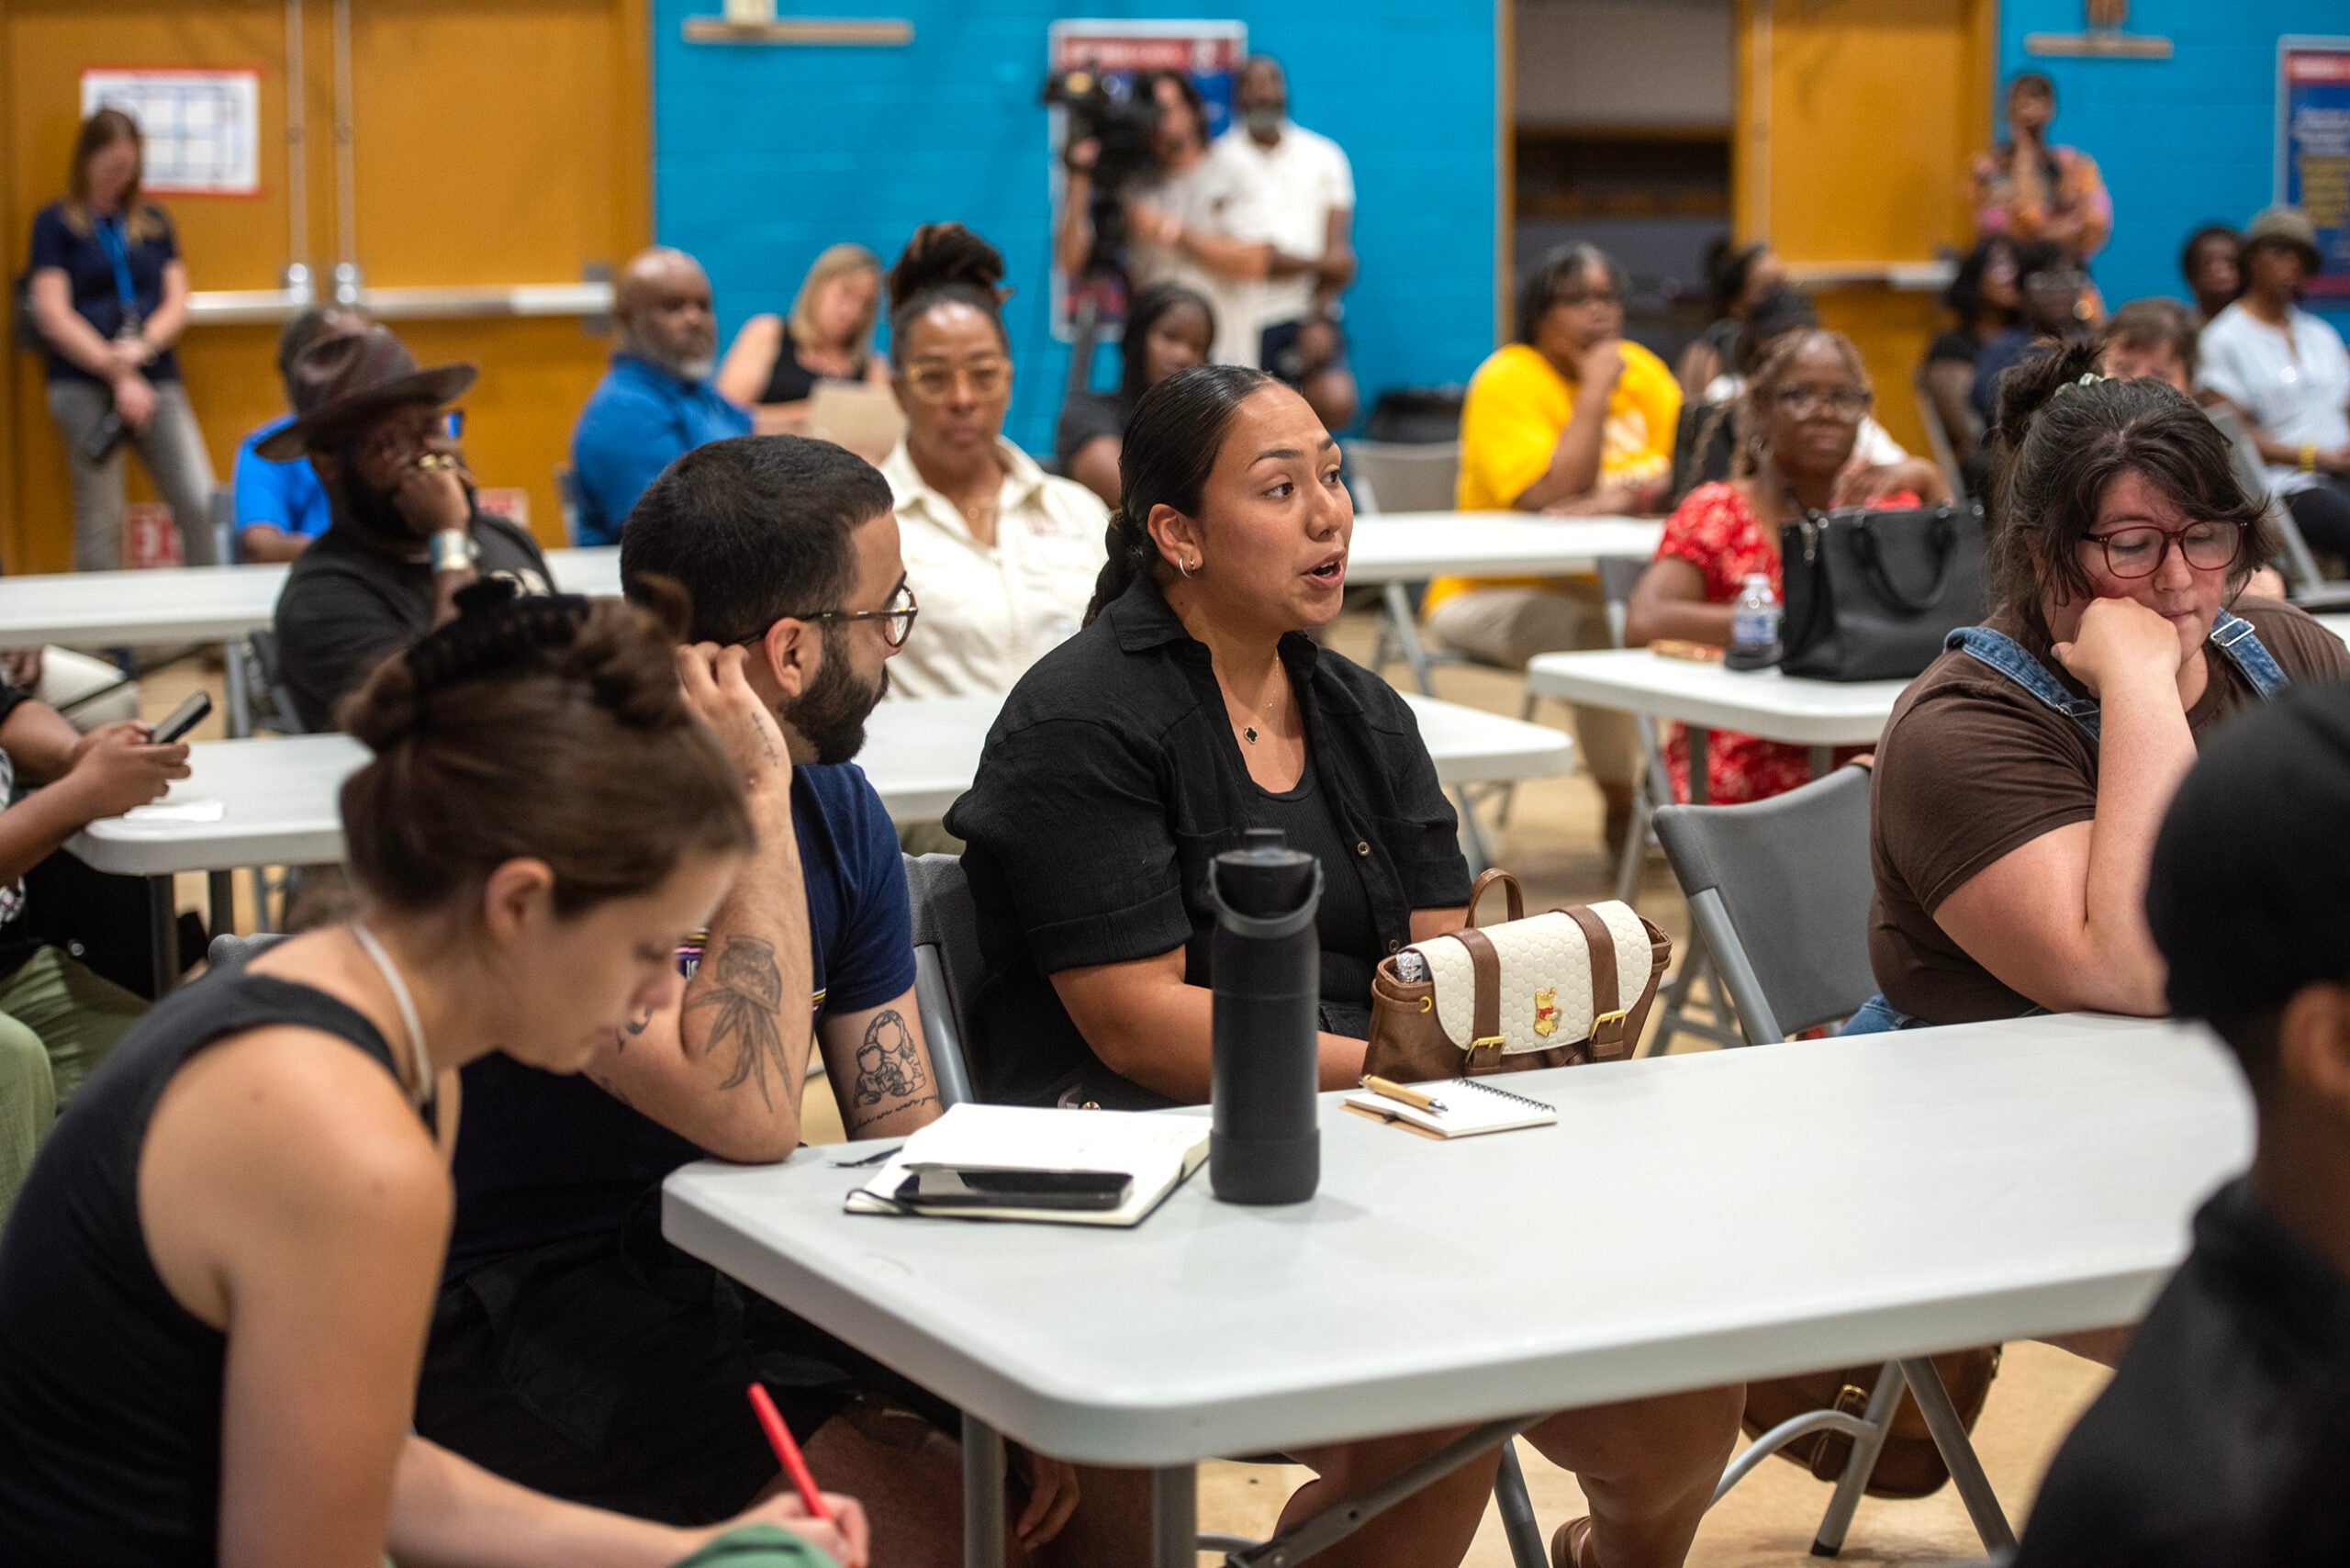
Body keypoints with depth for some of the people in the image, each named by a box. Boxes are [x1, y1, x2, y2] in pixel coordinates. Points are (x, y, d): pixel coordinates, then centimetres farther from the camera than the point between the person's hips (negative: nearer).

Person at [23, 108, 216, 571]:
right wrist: (117, 374, -12)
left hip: (158, 380, 3)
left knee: (200, 503, -10)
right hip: (83, 387, -3)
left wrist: (143, 346, -10)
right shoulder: (56, 222, 4)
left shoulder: (152, 221, 16)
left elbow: (177, 302, 11)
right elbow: (52, 315, -4)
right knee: (100, 520, -5)